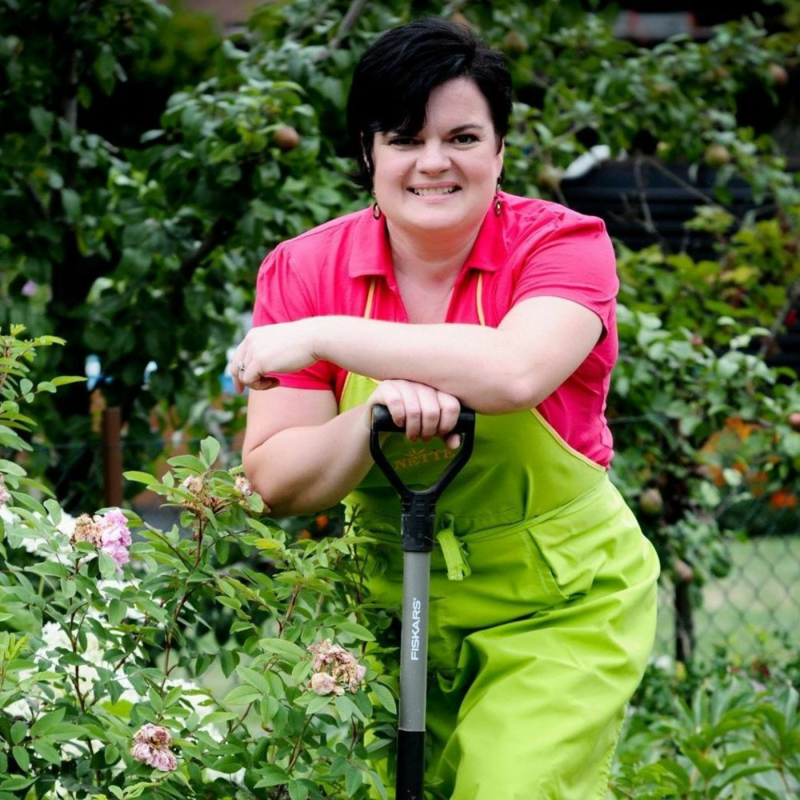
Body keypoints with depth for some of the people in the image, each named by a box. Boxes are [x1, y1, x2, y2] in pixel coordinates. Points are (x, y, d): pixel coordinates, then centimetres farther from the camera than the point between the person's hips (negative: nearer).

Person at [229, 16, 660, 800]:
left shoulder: (563, 244, -11)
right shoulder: (303, 272, -4)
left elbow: (515, 370, -33)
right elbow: (275, 479, -9)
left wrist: (322, 337, -26)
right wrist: (374, 420, -28)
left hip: (558, 609, -3)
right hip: (396, 601, 3)